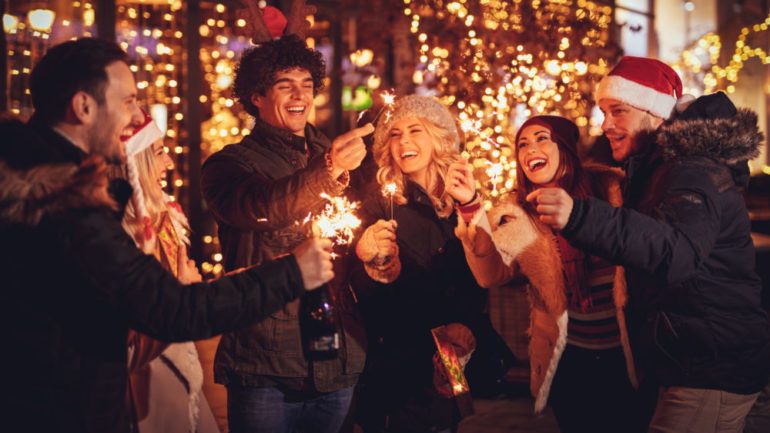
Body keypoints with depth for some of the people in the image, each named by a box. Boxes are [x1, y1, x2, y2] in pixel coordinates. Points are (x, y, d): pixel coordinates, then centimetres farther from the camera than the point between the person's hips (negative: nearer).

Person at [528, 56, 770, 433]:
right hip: (686, 362, 10)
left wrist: (580, 217, -52)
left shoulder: (694, 173, -19)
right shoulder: (656, 168, 13)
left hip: (713, 370, -10)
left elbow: (677, 253, -39)